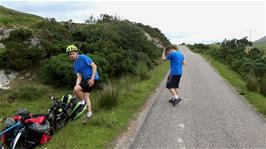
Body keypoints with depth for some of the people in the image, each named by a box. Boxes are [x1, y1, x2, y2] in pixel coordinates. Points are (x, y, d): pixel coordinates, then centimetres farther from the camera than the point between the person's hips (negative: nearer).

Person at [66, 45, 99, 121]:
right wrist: (77, 85, -13)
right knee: (85, 95, 12)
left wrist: (92, 79, -21)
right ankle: (89, 113, 23)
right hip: (85, 79, 9)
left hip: (92, 78, -9)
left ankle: (82, 102, 4)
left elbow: (94, 66, -15)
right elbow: (79, 76, 6)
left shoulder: (83, 57, -13)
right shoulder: (74, 65, 9)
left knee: (76, 89, -21)